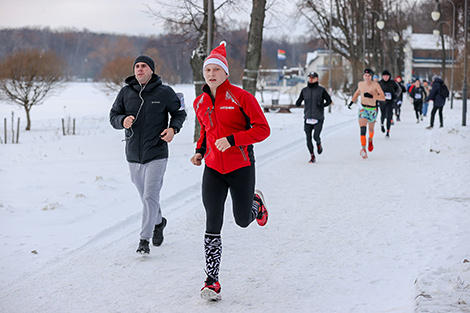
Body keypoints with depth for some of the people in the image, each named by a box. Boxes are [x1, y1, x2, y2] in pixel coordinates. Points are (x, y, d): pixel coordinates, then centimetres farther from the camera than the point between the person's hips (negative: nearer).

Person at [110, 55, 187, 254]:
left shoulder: (164, 92, -4)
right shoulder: (126, 92, 3)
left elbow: (179, 113, 7)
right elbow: (113, 116, 6)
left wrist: (173, 128, -13)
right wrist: (123, 121, -16)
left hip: (156, 155, -4)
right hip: (133, 155, 4)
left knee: (150, 197, -11)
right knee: (145, 196, 18)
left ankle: (144, 240, -6)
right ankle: (158, 222, 44)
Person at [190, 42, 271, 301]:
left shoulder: (240, 97, -11)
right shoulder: (200, 103, 5)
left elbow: (263, 129, -13)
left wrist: (231, 139, -23)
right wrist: (200, 150, 6)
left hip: (241, 167, -3)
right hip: (213, 169, 3)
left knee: (242, 221, 10)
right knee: (213, 226, -5)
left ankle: (256, 202, 47)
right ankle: (212, 281, 2)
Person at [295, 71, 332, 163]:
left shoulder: (321, 90, 1)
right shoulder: (304, 90, 9)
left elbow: (329, 100, 7)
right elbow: (298, 103, 14)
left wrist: (322, 105, -10)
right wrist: (298, 103, -8)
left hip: (318, 118, -3)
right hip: (308, 118, 3)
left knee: (316, 137, -16)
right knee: (308, 138, 0)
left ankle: (319, 144, 20)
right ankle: (312, 156, 15)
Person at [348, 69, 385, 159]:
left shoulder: (375, 85, -9)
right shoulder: (360, 84, 5)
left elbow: (383, 97, -16)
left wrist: (372, 96, -28)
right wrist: (352, 102, 14)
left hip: (372, 110, -1)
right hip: (363, 108, 1)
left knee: (371, 129, 18)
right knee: (363, 129, -19)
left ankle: (370, 140, 53)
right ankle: (363, 149, -30)